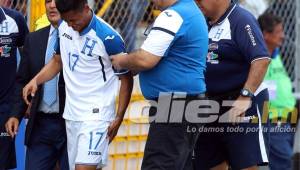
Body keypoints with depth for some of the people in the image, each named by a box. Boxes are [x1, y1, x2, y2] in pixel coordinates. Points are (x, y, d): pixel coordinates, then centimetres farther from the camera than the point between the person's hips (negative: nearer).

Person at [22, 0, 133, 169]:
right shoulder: (64, 27, 2)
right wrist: (36, 80, 0)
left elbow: (126, 78, -7)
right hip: (71, 115, 7)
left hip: (96, 116, -7)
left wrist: (119, 117, -10)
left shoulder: (108, 38, -17)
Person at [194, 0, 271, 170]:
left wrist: (245, 97, -28)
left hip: (241, 106, -9)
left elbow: (262, 59, -23)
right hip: (212, 105, 9)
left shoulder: (241, 20, -13)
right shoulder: (206, 23, 12)